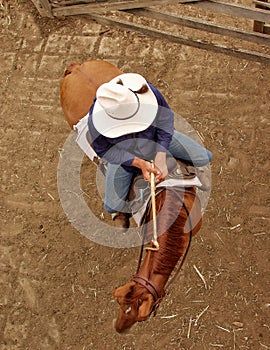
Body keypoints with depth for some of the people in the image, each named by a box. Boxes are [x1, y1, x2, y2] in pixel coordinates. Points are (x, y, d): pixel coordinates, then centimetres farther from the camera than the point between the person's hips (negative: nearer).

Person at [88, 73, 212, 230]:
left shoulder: (146, 91, -38)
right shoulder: (96, 120, -39)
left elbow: (166, 117, -21)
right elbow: (103, 150, -22)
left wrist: (160, 159, -28)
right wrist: (139, 163, -32)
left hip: (156, 138, 2)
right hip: (125, 155, -1)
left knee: (204, 158, -4)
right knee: (112, 205, -4)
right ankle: (121, 211, 34)